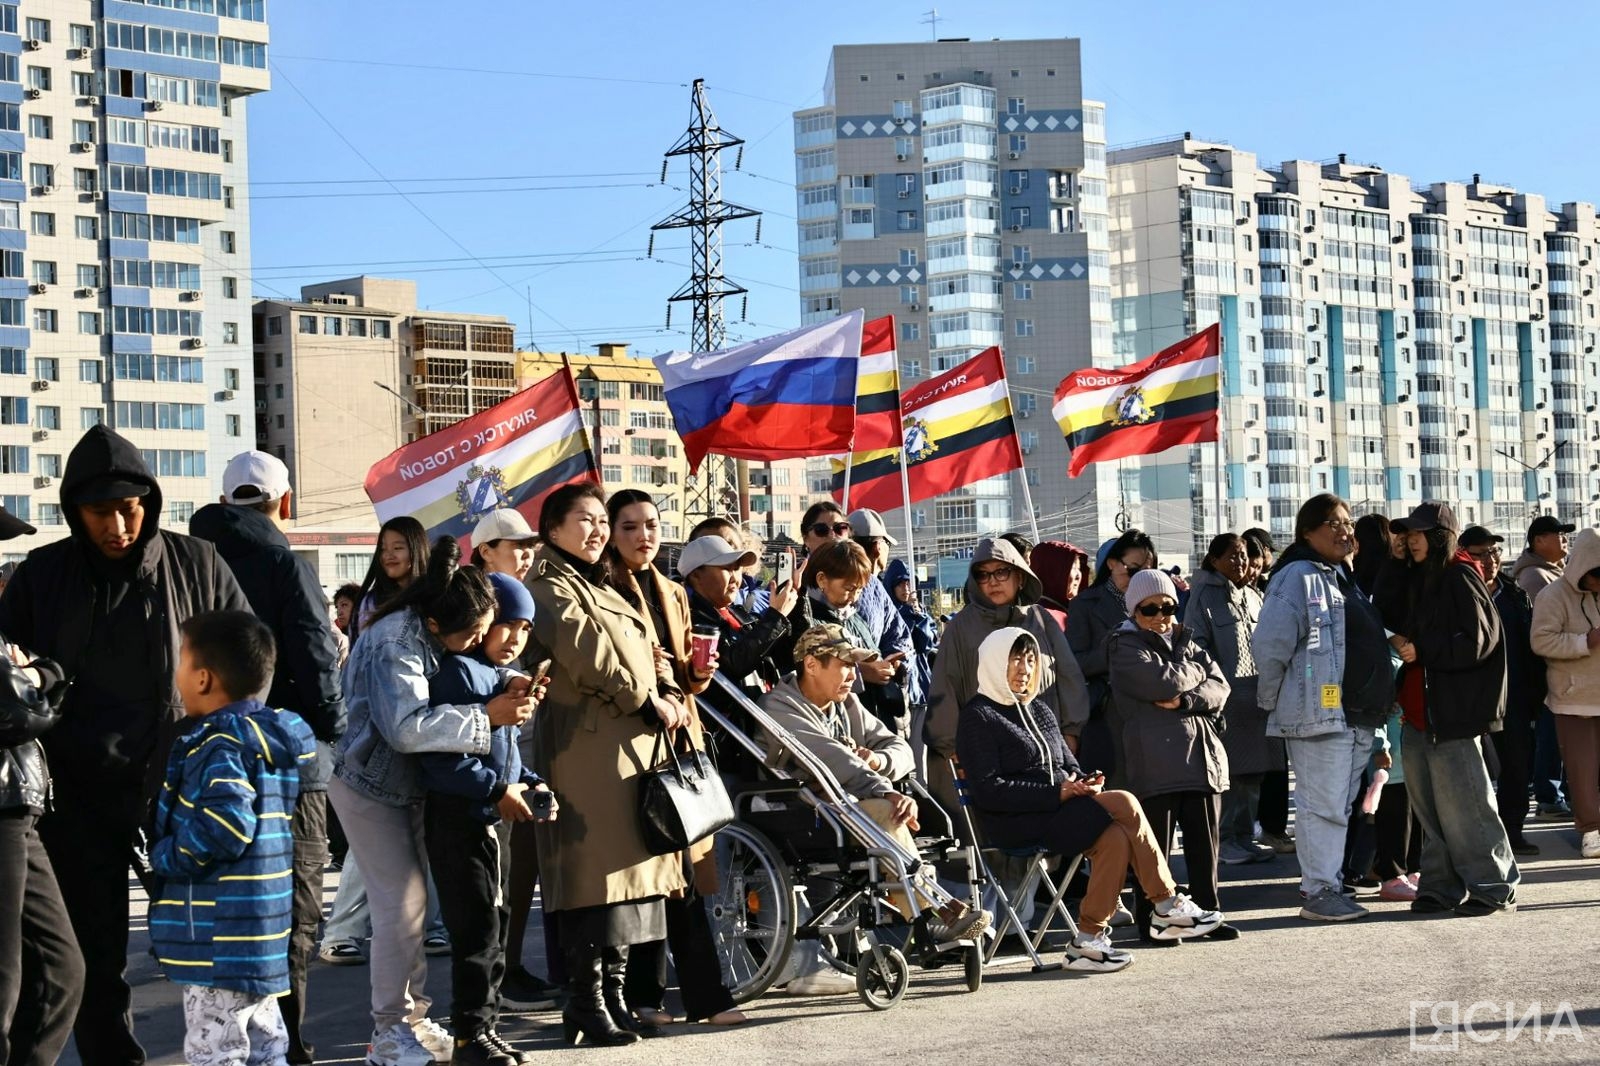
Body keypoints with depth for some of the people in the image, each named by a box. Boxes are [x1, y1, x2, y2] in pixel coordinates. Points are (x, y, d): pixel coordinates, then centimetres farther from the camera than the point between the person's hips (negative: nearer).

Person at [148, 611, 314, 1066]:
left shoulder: (218, 747, -17)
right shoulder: (272, 735, 12)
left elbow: (227, 825, -30)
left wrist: (163, 856, -15)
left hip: (221, 940, -10)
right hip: (265, 936, 10)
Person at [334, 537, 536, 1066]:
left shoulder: (438, 640, -1)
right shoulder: (394, 642, -27)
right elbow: (406, 727, -37)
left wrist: (509, 696, -7)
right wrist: (485, 716, -34)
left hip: (412, 785, 8)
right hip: (371, 786, -8)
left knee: (414, 899, 10)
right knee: (401, 903, -8)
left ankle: (412, 1015, 20)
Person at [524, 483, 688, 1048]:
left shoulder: (603, 589, 26)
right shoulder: (551, 587, -4)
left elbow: (646, 650, 21)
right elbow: (587, 652, -17)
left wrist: (668, 693, 1)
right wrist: (646, 701, -12)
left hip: (634, 741, 10)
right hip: (590, 743, -10)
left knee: (625, 868, 8)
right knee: (596, 871, -11)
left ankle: (613, 991, 13)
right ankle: (586, 1003, -9)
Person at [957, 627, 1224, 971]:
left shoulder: (1039, 712, 21)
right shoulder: (978, 717, -4)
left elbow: (1067, 765, 23)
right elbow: (989, 791, -14)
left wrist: (1084, 782, -3)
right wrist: (1058, 794, -20)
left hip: (1059, 813, 8)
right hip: (1015, 825, -8)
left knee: (1116, 837, -23)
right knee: (1125, 804, -21)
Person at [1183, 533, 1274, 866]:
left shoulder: (1253, 596, 18)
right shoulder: (1205, 596, -5)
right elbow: (1196, 647, -10)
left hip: (1255, 697, 7)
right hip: (1224, 697, -7)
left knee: (1252, 772, 10)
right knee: (1226, 772, -6)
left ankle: (1244, 836, 18)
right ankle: (1222, 841, 1)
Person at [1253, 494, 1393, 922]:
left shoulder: (1346, 579, 19)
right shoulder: (1298, 579, -11)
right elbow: (1269, 645, -17)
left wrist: (1378, 705, 20)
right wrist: (1275, 701, -9)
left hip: (1357, 717, 9)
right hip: (1319, 713, -9)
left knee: (1341, 805, 13)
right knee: (1323, 804, -8)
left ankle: (1326, 881, 20)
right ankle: (1319, 891, -5)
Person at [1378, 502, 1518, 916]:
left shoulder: (1460, 579, -9)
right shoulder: (1414, 579, 15)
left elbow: (1477, 641, -14)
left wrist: (1421, 649, -13)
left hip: (1452, 709, -8)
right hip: (1419, 710, 8)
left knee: (1462, 801, -6)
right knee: (1427, 801, 8)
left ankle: (1495, 886, 1)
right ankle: (1443, 886, 14)